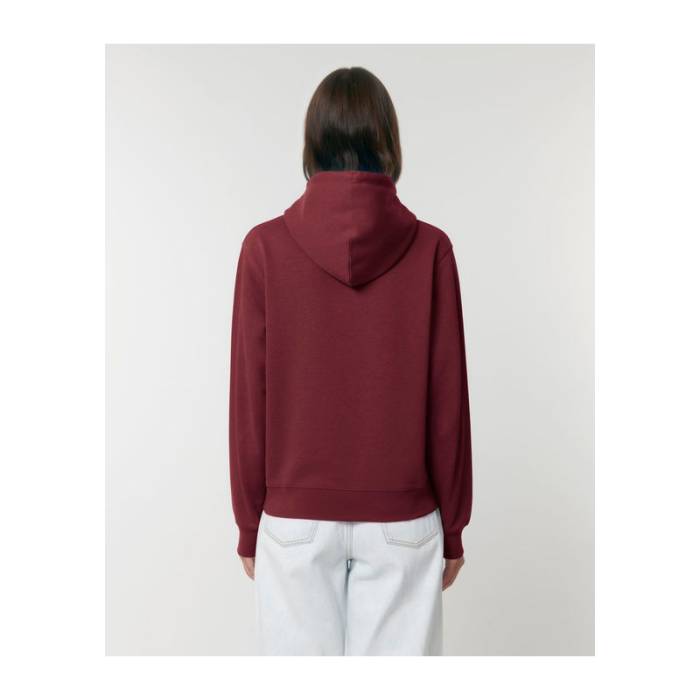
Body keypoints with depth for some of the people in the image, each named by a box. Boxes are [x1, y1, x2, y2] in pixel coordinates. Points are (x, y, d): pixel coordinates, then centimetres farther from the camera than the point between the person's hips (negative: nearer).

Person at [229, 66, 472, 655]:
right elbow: (448, 400, -5)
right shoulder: (429, 248, -7)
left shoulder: (266, 247, -8)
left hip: (296, 519, 0)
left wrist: (249, 524, 7)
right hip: (401, 520, 0)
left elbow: (250, 399, -5)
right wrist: (453, 526, 7)